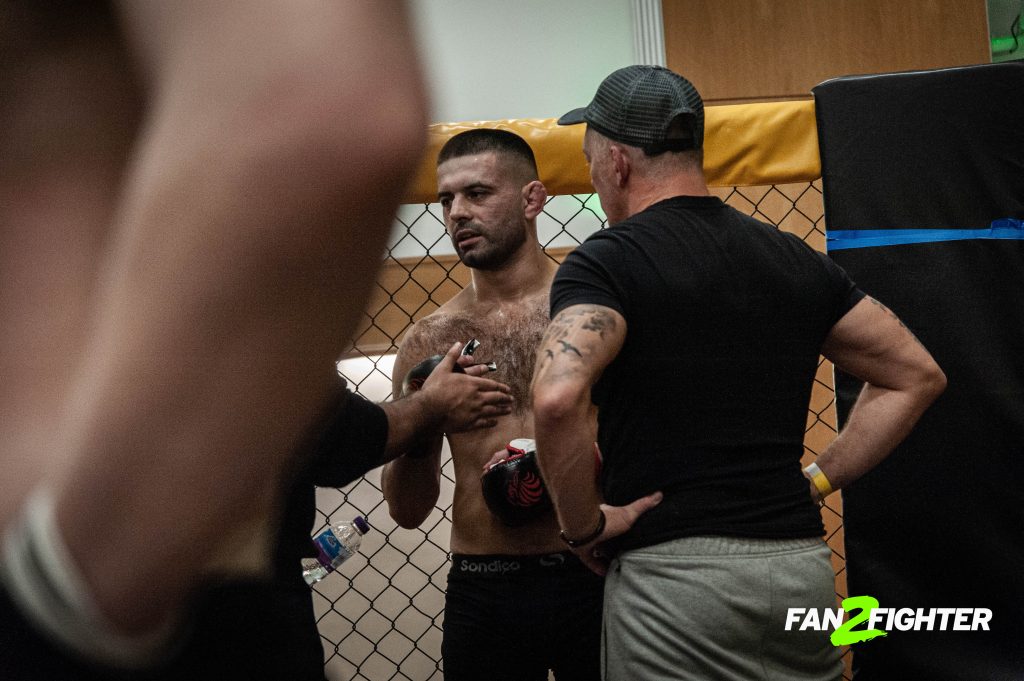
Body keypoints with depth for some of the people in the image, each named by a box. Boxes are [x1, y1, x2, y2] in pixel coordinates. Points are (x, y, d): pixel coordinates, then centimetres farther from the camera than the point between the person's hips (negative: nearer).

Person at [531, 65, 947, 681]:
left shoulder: (607, 261, -6)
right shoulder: (794, 258, 12)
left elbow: (558, 397, -25)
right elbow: (918, 376, 16)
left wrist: (585, 525, -10)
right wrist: (816, 481, 13)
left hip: (669, 572, -5)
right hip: (803, 567, 6)